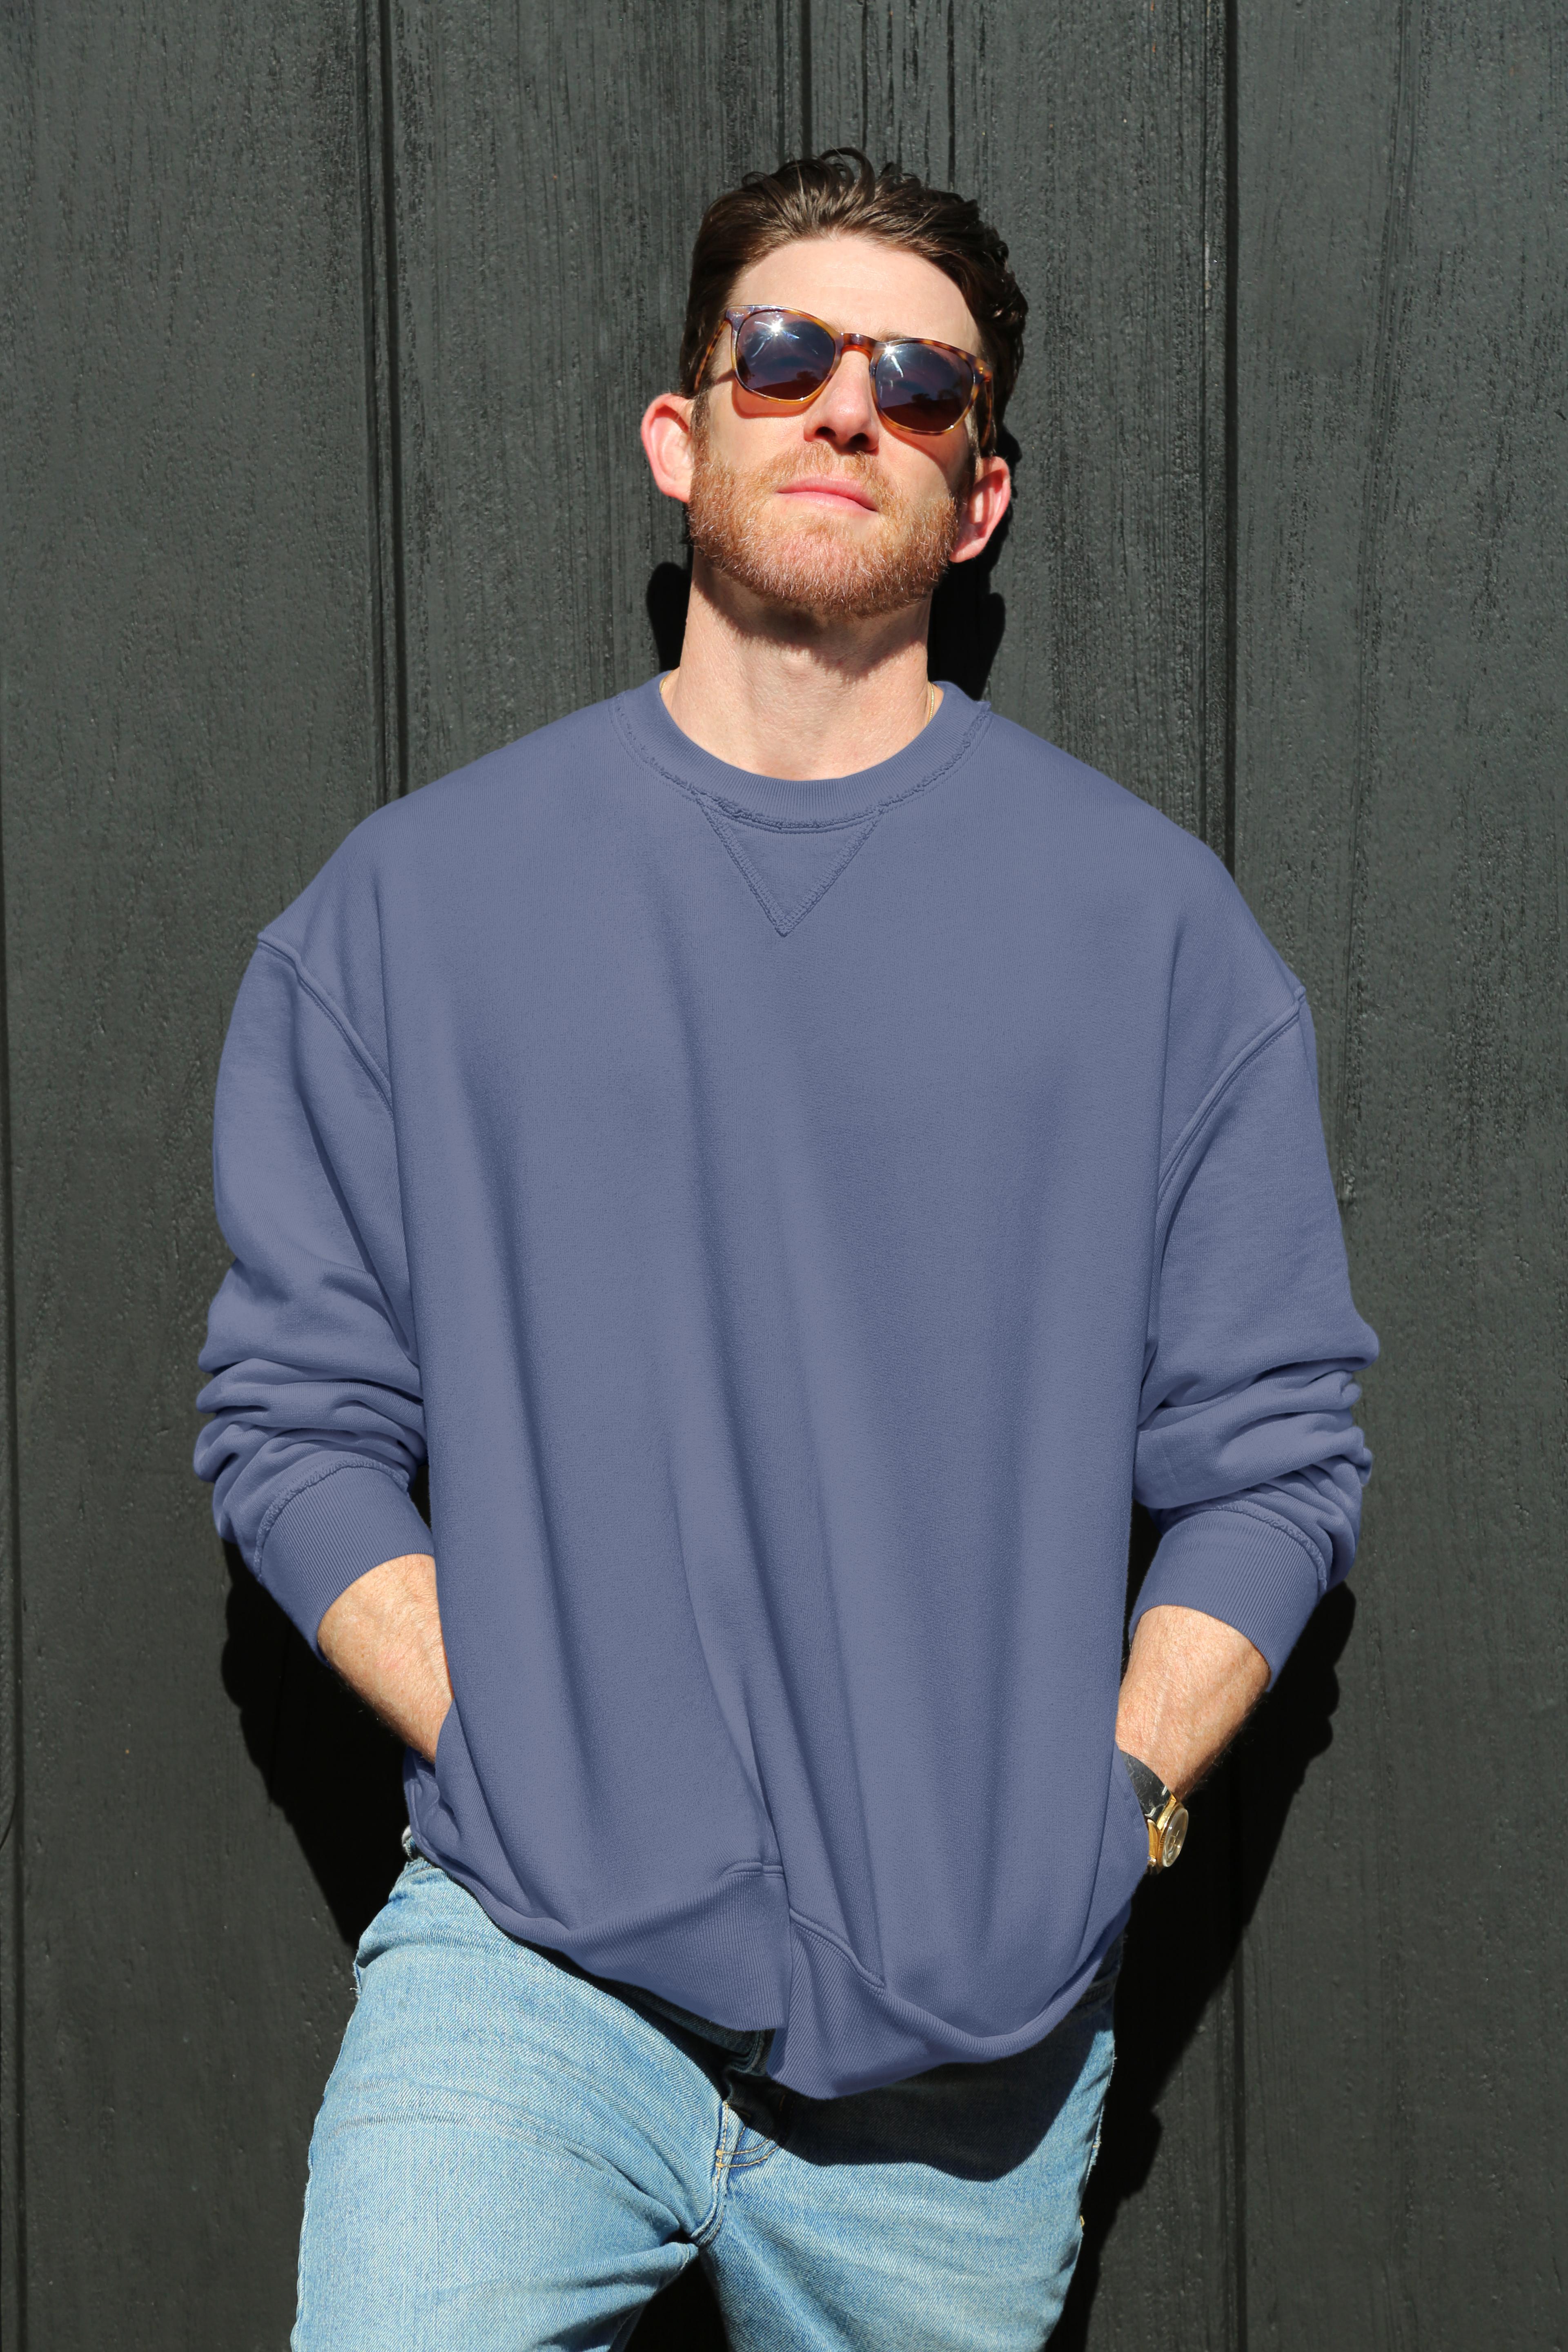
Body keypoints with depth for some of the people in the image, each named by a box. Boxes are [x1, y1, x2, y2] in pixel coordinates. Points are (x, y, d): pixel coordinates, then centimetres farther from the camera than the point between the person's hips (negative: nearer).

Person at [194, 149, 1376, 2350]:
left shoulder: (1150, 919, 3)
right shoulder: (415, 898, 4)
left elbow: (1274, 1452, 4)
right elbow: (294, 1419, 3)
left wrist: (1106, 1813, -6)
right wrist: (524, 1771, -7)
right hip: (522, 1977, -1)